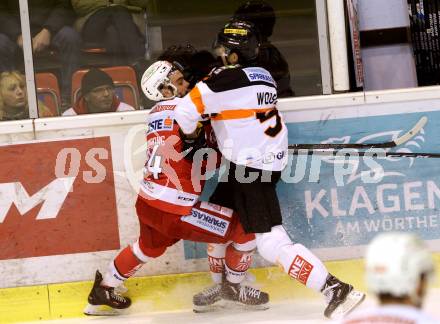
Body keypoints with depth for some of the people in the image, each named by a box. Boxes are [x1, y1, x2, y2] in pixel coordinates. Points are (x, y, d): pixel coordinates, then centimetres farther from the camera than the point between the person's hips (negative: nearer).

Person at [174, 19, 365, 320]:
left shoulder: (225, 80, -16)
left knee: (272, 244, -13)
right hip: (267, 159, 10)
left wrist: (190, 136, 3)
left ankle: (335, 289, -19)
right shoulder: (263, 76, 10)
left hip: (251, 170, -10)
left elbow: (186, 113, -17)